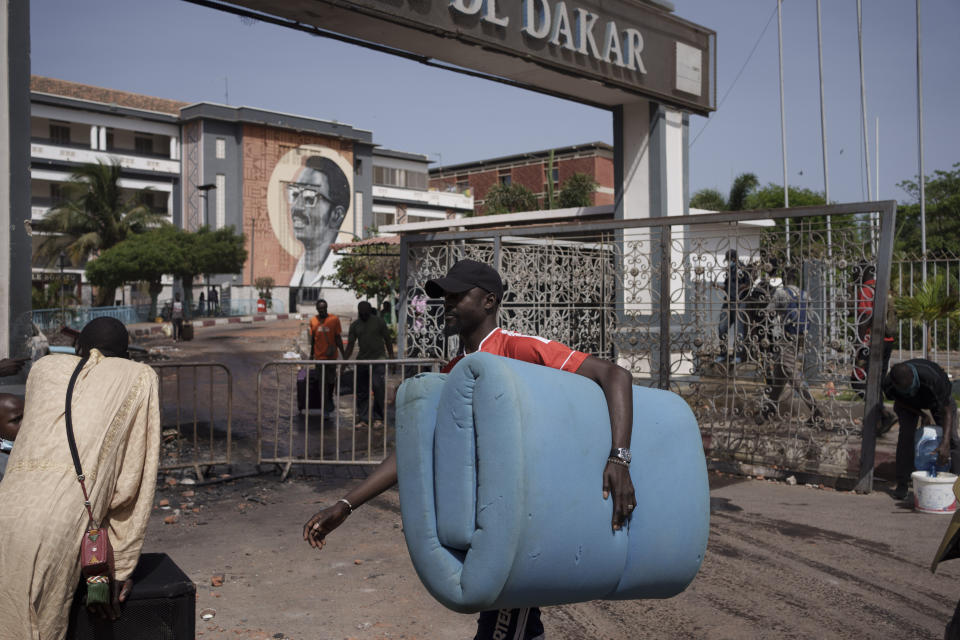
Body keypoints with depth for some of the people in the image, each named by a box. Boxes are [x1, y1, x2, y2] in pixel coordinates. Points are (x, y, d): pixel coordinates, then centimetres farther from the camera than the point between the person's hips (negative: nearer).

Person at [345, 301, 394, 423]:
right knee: (361, 391, 6)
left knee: (378, 388, -13)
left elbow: (387, 340, 4)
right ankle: (363, 417, 13)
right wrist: (344, 361, 1)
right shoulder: (354, 325, 9)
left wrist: (391, 357, -1)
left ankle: (378, 417, -4)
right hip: (362, 360, 4)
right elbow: (350, 345, 9)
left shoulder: (379, 321, 2)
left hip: (378, 360, -4)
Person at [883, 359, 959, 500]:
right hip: (908, 403, 1)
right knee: (906, 435, -15)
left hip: (939, 396, -1)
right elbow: (898, 401, -11)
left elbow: (947, 411, -41)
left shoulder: (932, 378, -46)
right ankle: (902, 484, -6)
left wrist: (945, 444, -50)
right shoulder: (888, 384, -37)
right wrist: (922, 415, -19)